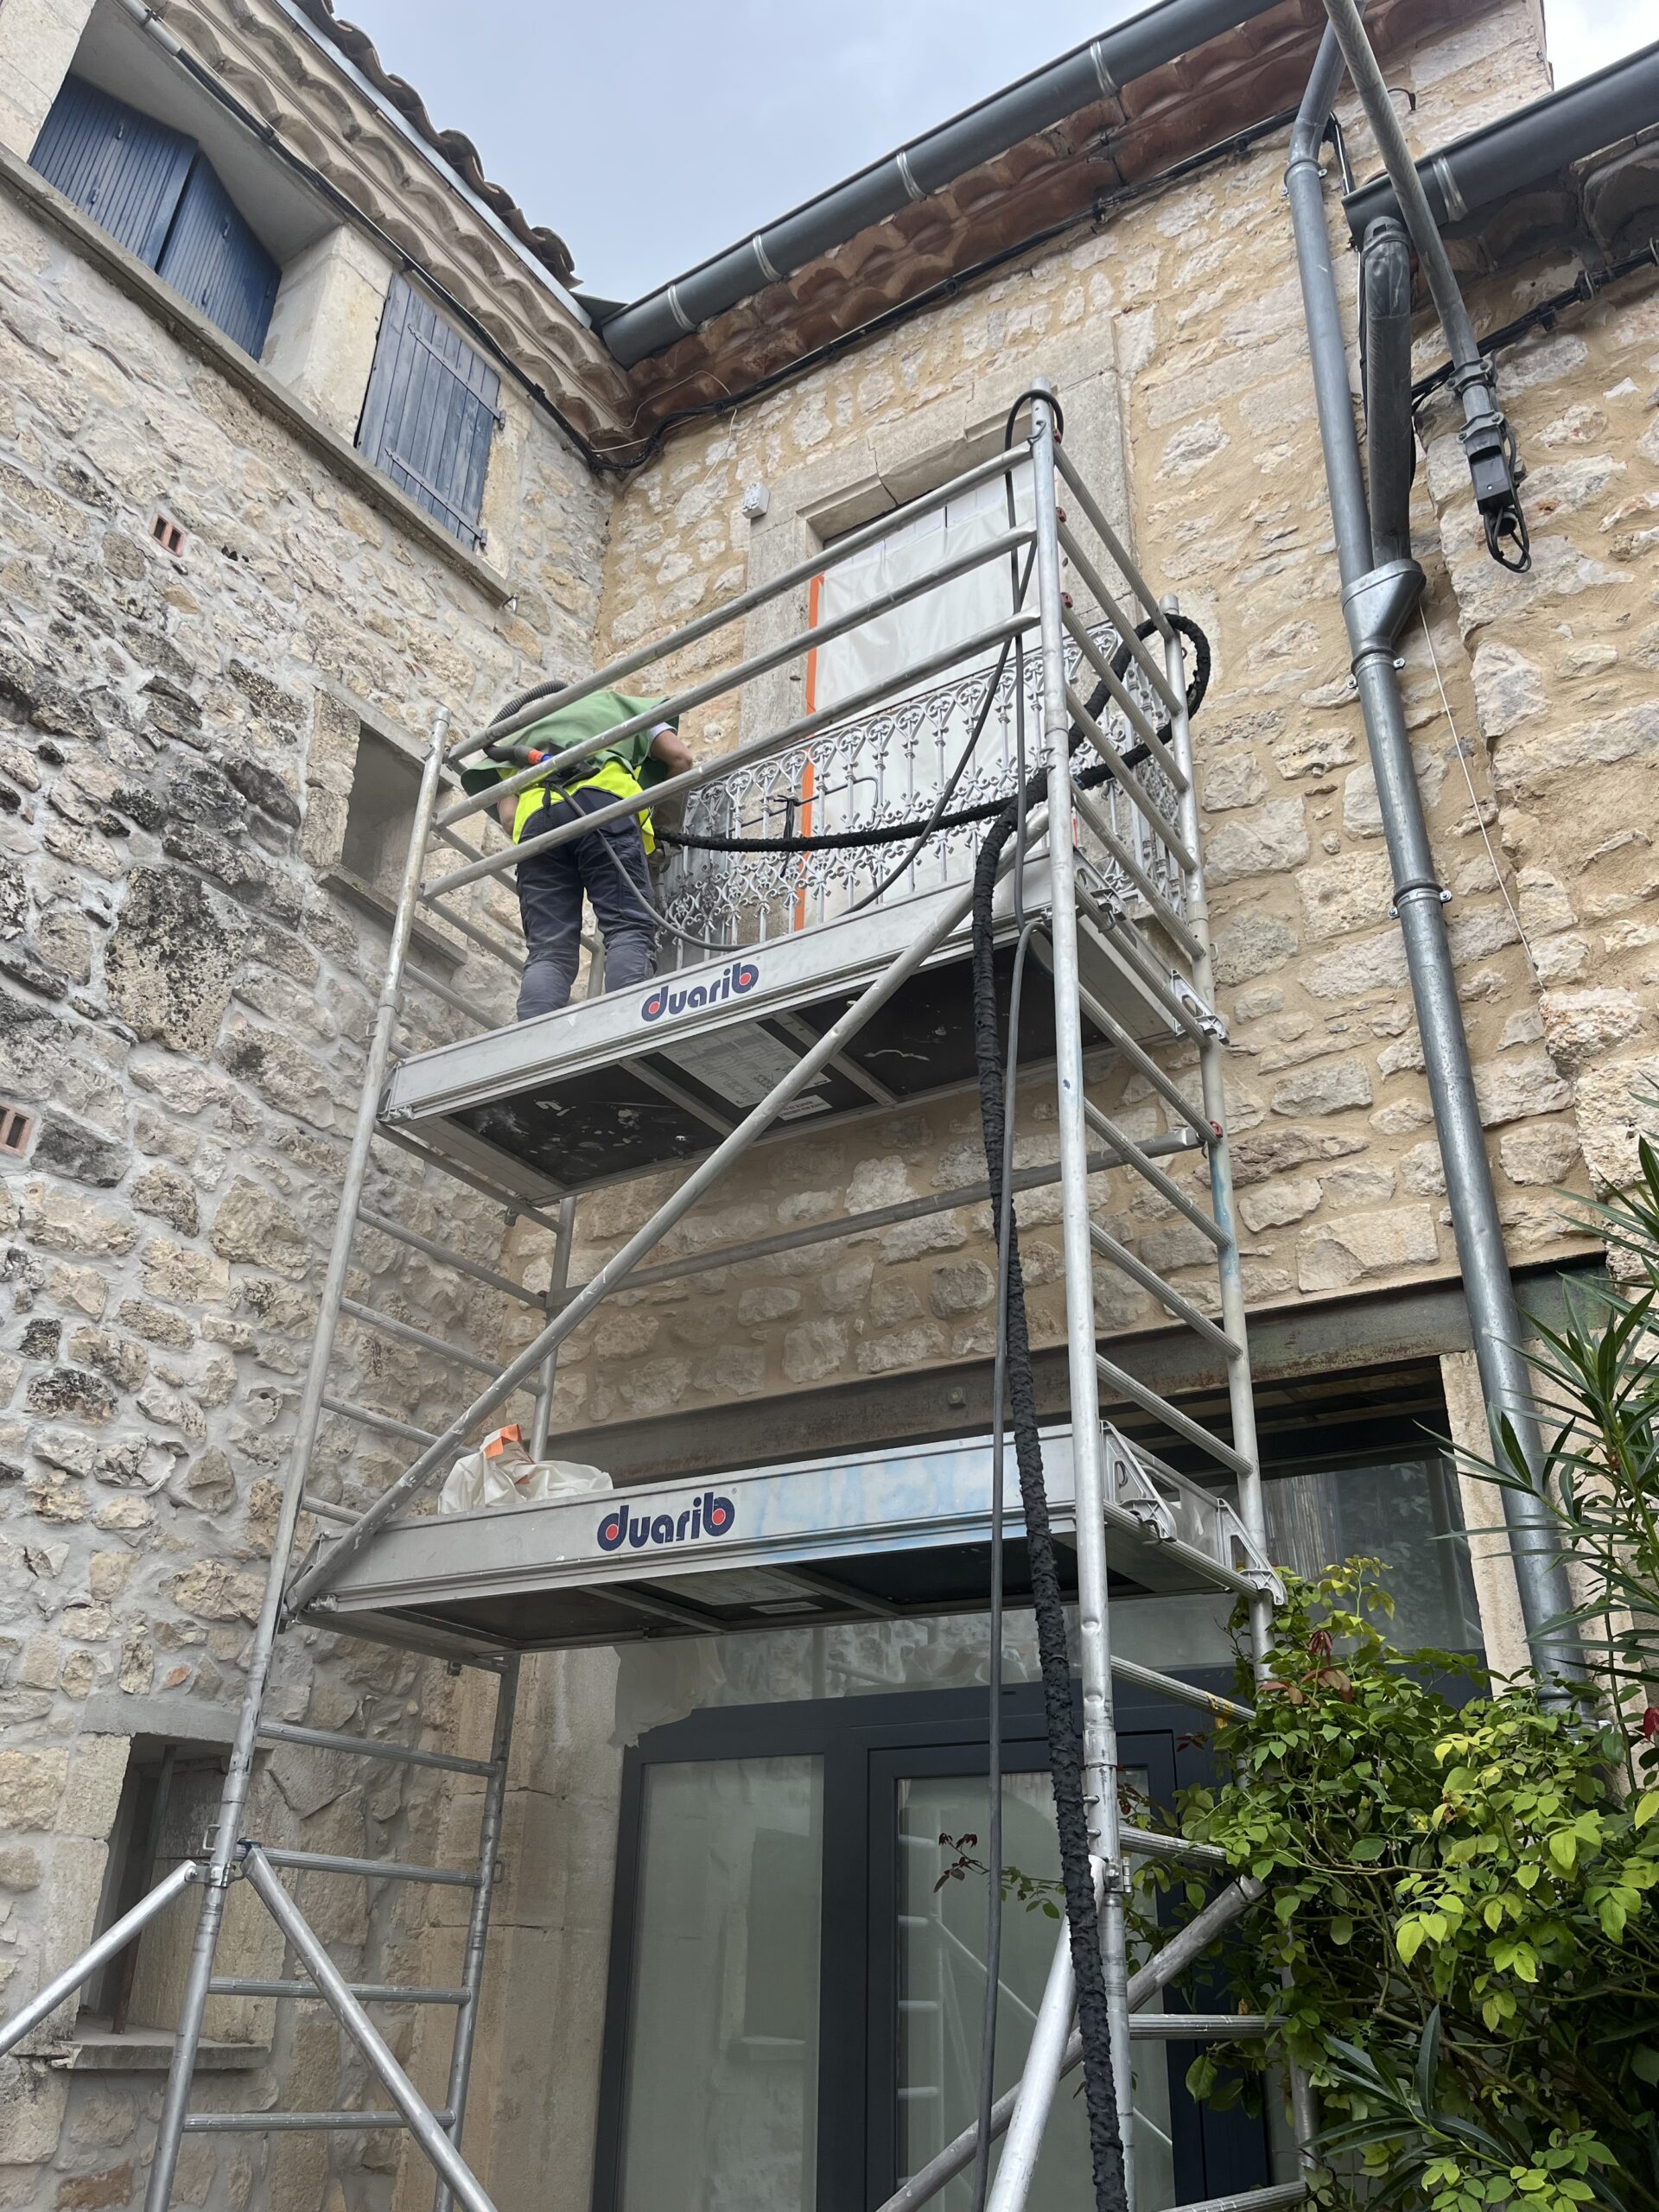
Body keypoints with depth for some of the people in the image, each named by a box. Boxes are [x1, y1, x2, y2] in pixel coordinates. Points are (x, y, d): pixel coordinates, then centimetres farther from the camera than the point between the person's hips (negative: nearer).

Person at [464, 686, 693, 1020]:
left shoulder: (520, 737, 38)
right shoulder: (613, 701, 38)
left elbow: (509, 818, 19)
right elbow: (680, 757, 24)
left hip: (535, 814, 2)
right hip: (603, 800, -2)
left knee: (548, 952, -7)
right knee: (629, 929, -14)